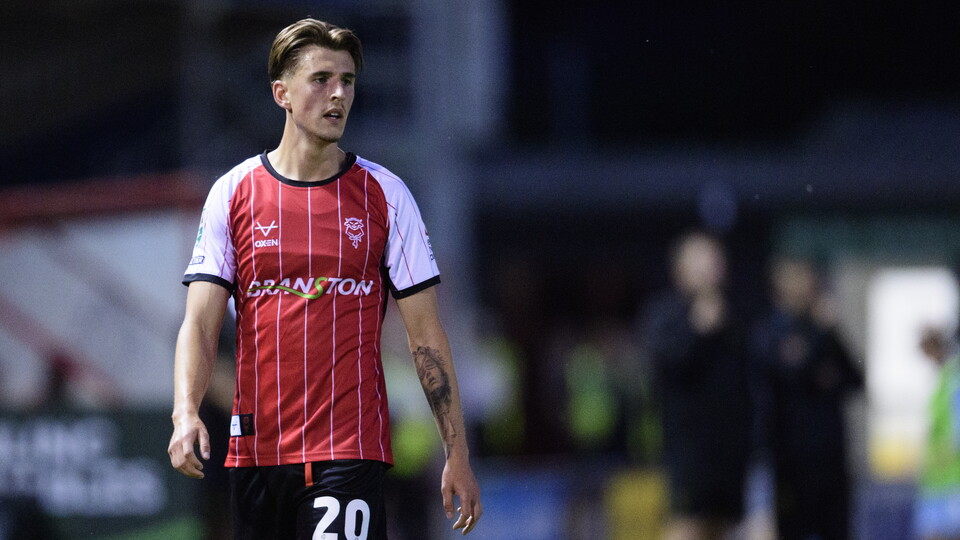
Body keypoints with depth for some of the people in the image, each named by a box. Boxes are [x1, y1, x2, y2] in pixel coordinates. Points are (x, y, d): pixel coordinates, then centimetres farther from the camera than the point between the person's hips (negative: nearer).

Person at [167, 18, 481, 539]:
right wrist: (186, 413, -18)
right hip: (254, 451, 2)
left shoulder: (384, 195, 4)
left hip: (349, 451, -2)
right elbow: (200, 323, 0)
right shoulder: (233, 194, 5)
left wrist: (457, 454, 1)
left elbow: (426, 335, 5)